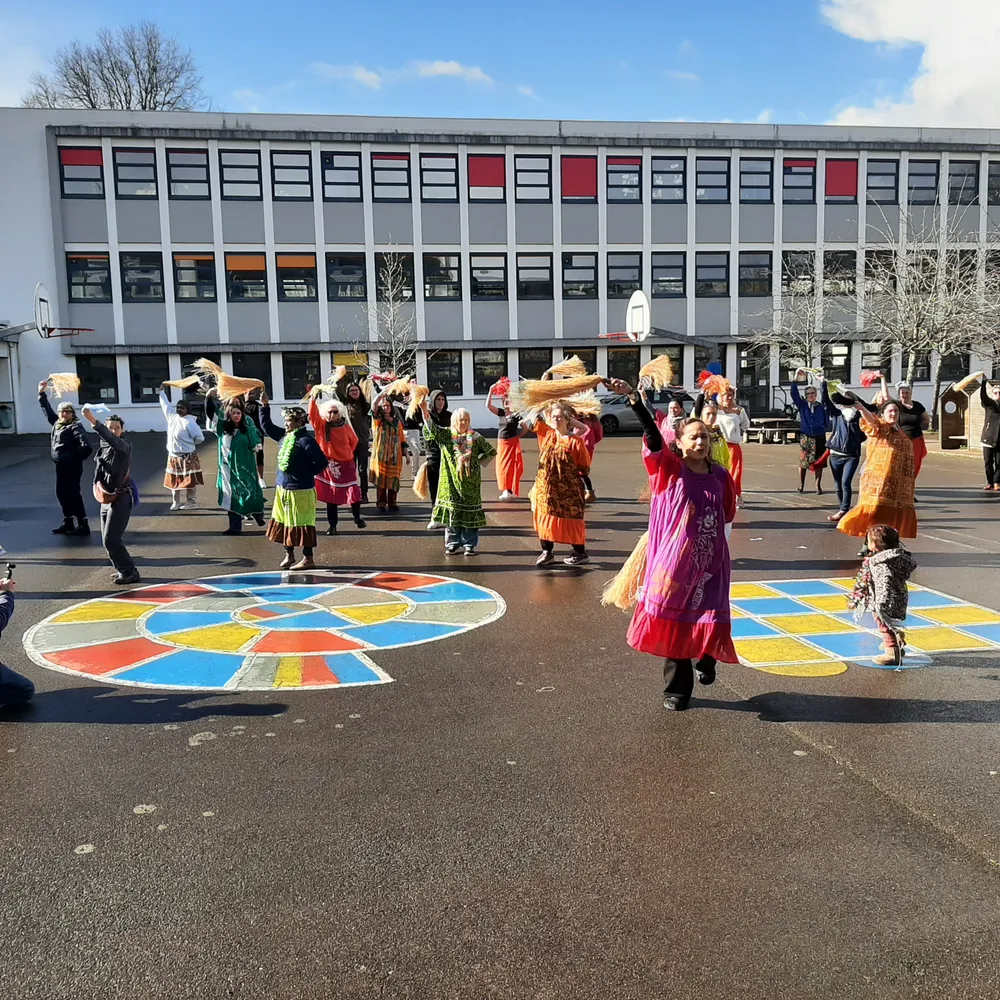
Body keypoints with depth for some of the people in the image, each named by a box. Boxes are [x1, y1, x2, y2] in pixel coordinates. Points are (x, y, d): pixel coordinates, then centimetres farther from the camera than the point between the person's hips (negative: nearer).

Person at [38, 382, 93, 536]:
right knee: (61, 494, 15)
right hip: (60, 466, 9)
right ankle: (68, 523, 25)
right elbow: (48, 411, 25)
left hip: (72, 467, -9)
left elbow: (86, 447, -26)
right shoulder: (57, 424, 10)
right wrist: (41, 394, 23)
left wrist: (77, 458, -13)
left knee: (73, 494, -5)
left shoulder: (75, 427, -15)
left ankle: (83, 525, 1)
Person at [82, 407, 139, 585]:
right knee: (107, 540, 11)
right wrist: (98, 486, 6)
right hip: (106, 498, 8)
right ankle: (123, 570, 25)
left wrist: (94, 421, -44)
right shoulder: (103, 448, 11)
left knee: (111, 539, -11)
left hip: (121, 498, -8)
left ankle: (129, 572, -1)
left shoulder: (125, 445, -12)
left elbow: (112, 439, -35)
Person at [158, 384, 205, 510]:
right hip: (173, 457, 7)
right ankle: (177, 502, 23)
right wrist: (162, 392, 28)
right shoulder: (172, 416, 3)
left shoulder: (189, 422, -18)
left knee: (189, 481, 2)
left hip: (187, 458, -7)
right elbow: (165, 405, 21)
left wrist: (189, 443, -3)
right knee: (175, 480, 13)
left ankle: (190, 502, 12)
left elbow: (200, 437, -18)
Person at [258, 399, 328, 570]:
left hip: (300, 490, -9)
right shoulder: (284, 435, 8)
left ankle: (308, 559, 9)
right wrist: (265, 406, 13)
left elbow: (322, 462, -20)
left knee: (302, 525, -1)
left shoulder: (306, 440, -17)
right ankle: (289, 556, 28)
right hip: (282, 488, 9)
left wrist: (307, 473, -10)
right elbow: (266, 426, 21)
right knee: (283, 523, 15)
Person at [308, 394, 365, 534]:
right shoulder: (321, 425, -5)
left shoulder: (345, 426, -4)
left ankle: (357, 517, 23)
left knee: (354, 492, -1)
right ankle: (332, 525, 16)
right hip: (328, 464, 0)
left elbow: (354, 441, 11)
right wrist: (313, 398, -34)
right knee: (331, 496, 6)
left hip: (345, 464, 0)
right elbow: (313, 413, -21)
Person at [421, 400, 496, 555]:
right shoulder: (446, 434, 3)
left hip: (470, 480, 0)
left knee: (470, 512, 1)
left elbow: (491, 451, 11)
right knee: (451, 510, 3)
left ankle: (470, 544, 8)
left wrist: (479, 463, 4)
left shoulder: (475, 437, 3)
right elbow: (431, 427, -13)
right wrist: (425, 410, -27)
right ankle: (452, 544, 13)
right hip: (451, 480, 0)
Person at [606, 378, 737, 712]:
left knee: (710, 620, 2)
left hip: (710, 563, 2)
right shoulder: (670, 469, -6)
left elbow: (727, 515, 17)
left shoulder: (720, 476, 3)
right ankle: (677, 690, 19)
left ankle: (705, 658, 37)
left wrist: (709, 533, 7)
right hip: (675, 561, -2)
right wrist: (634, 401, -34)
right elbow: (653, 437, -22)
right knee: (673, 622, 5)